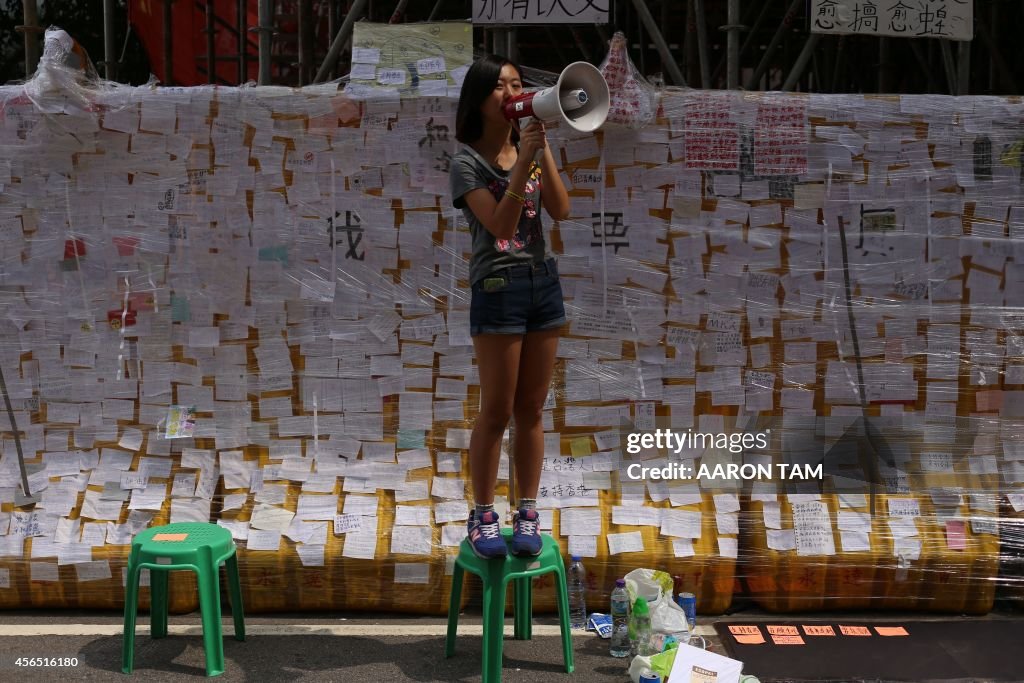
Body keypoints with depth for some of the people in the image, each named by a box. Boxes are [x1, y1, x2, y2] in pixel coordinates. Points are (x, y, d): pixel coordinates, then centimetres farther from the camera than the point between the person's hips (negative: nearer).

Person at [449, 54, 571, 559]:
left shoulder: (531, 144, 9)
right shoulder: (466, 160, -7)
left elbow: (560, 210, -3)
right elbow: (500, 225, -18)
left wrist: (543, 149, -10)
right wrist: (523, 160, -22)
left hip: (544, 282, 5)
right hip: (498, 287, -5)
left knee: (531, 409, 9)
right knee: (497, 412, -1)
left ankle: (528, 514, 17)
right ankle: (482, 517, 12)